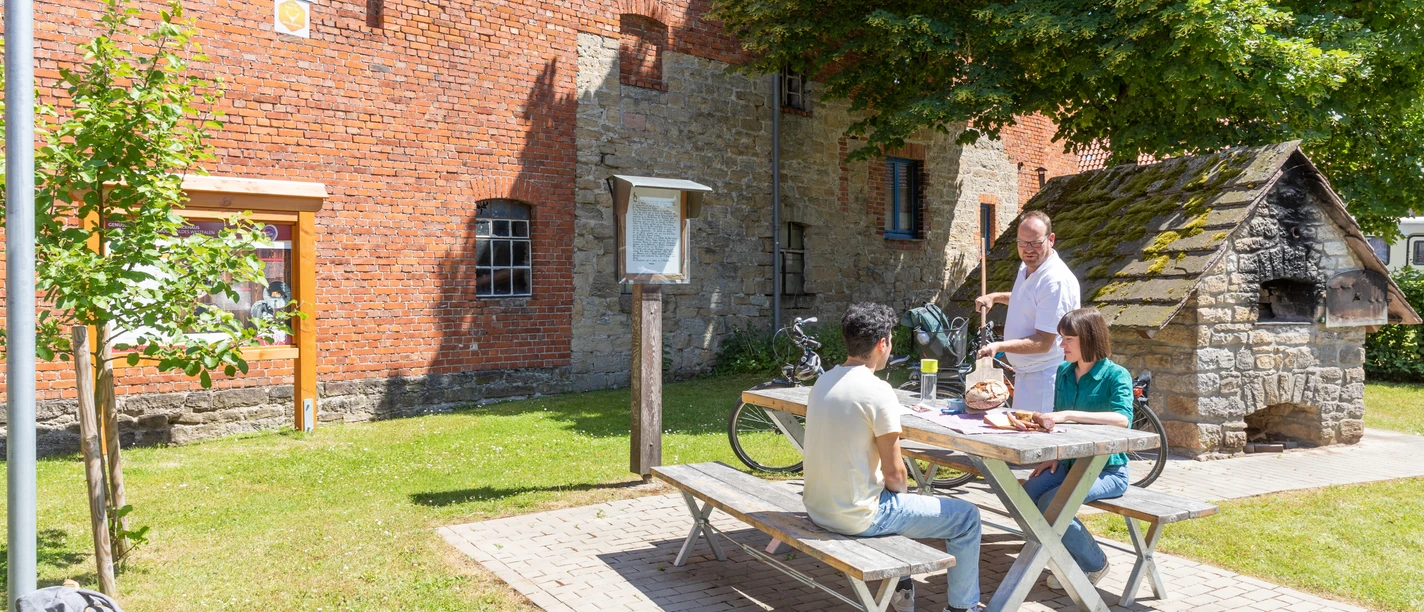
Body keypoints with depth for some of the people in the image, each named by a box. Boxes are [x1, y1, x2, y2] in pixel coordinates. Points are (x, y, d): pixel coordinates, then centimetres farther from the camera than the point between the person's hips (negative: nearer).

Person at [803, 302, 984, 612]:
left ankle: (900, 587, 42)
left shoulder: (824, 380, 4)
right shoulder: (879, 391, -20)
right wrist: (901, 490, 7)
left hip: (817, 506, 8)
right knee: (967, 517, 7)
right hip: (857, 516, -8)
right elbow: (895, 475, -15)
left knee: (896, 498, 38)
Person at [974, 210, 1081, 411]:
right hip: (1024, 372, 9)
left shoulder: (1057, 281, -22)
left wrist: (999, 346, -35)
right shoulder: (1027, 268, 8)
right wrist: (995, 297, 17)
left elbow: (1044, 342, -25)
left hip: (1044, 377, -9)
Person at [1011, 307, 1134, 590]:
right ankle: (1069, 560, 3)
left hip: (1107, 469, -6)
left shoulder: (1116, 376, -12)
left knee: (1050, 504, -27)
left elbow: (1122, 418, -32)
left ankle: (1094, 565, 2)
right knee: (1026, 495, -20)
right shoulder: (1064, 372, 7)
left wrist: (1068, 414, -40)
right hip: (1070, 462, 6)